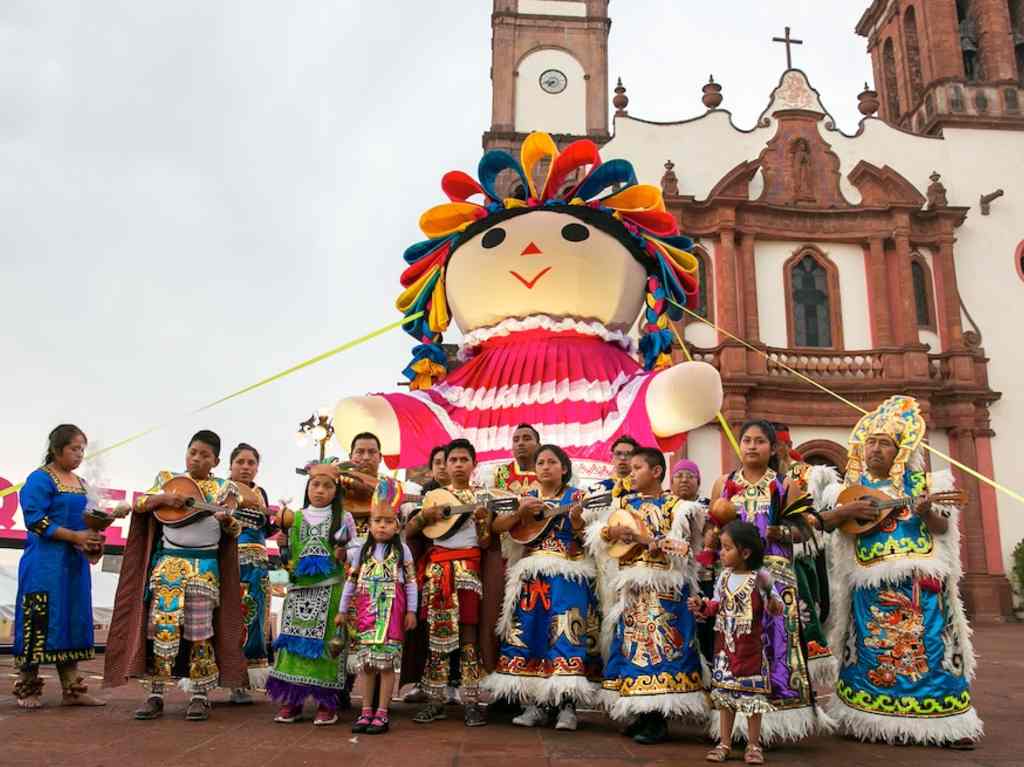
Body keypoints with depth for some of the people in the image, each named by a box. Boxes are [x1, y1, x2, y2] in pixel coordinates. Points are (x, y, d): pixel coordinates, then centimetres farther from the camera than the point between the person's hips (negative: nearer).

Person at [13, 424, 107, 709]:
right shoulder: (40, 479, -7)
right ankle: (27, 689, 9)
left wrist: (93, 539, 1)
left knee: (73, 621, 8)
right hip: (45, 564, -8)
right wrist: (75, 536, -20)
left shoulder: (81, 483, 16)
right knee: (39, 622, -5)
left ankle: (72, 690, 13)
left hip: (75, 564, 8)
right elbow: (35, 519, -16)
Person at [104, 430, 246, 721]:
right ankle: (155, 694, 6)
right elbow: (139, 504, 5)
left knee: (199, 630, 1)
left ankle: (200, 695, 9)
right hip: (167, 562, 1)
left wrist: (227, 519, -22)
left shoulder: (223, 488, 6)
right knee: (161, 626, -3)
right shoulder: (168, 479, 11)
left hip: (205, 567, -1)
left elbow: (235, 532, 0)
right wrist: (163, 498, -12)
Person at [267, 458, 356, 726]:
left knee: (325, 643, -4)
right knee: (294, 641, 2)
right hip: (299, 590, 3)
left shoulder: (343, 518, 5)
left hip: (330, 591, -2)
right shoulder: (295, 518, 10)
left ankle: (327, 702, 6)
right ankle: (291, 699, 14)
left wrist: (345, 555, -10)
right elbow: (287, 554, 15)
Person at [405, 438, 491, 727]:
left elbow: (485, 542, 2)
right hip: (437, 567, 1)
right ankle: (436, 700, 8)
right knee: (437, 632, 1)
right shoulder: (433, 496, 10)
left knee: (467, 631, -3)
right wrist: (425, 515, -10)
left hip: (468, 567, -1)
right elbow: (408, 531, 6)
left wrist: (481, 519, -15)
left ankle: (471, 700, 2)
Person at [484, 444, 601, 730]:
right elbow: (495, 527, 3)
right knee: (529, 632, 0)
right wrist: (520, 513, -11)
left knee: (565, 634, -11)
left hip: (567, 575, -3)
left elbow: (587, 538, -7)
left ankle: (567, 705, -5)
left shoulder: (576, 496, 4)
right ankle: (535, 704, 9)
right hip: (531, 575, 3)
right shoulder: (527, 498, 12)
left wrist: (577, 519, -26)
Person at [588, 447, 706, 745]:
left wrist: (661, 544, -24)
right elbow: (595, 536, 7)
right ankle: (639, 712, 18)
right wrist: (612, 532, -12)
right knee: (631, 643, 7)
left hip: (663, 586, -5)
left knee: (660, 642, -7)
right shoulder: (623, 503, 12)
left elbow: (683, 547, -6)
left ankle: (658, 719, 1)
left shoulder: (675, 506, 0)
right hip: (629, 585, 5)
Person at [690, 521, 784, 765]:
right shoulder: (724, 576, 3)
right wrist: (703, 606, -8)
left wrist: (775, 605, -31)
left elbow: (773, 603, -9)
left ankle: (754, 745, 18)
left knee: (751, 693, 4)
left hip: (750, 647, -4)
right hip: (725, 644, 4)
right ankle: (724, 743, 18)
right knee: (724, 691, 9)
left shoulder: (760, 578, -12)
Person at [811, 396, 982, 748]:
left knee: (929, 648, 0)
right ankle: (883, 721, 13)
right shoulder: (850, 486, 8)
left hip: (920, 580, 0)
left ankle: (944, 723, 9)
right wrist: (847, 511, -14)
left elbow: (943, 529, 2)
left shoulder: (921, 482, 7)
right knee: (875, 653, 2)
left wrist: (926, 511, -17)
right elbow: (822, 521, 3)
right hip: (872, 583, 0)